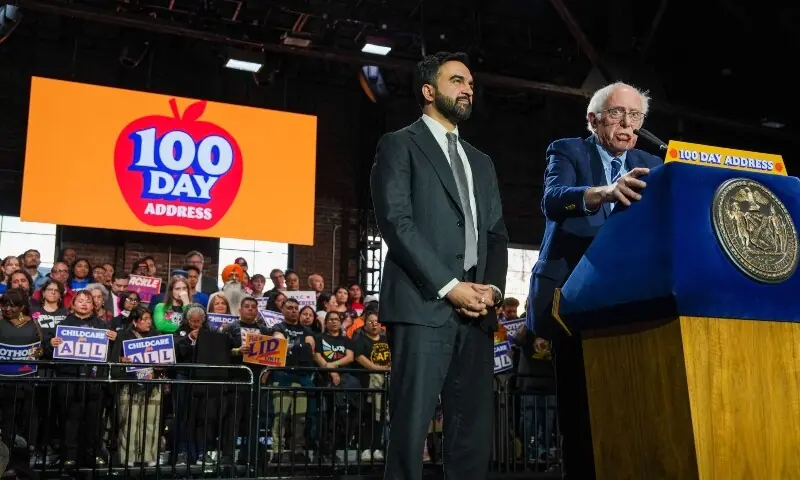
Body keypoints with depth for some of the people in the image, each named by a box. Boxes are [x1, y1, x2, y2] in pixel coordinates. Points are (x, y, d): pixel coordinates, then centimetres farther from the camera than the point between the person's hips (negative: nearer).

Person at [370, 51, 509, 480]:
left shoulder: (481, 163, 25)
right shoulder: (399, 145, 6)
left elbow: (497, 234, 19)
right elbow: (396, 221, -7)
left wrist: (492, 287, -1)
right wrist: (449, 286, -13)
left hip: (477, 312, 6)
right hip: (423, 305, -6)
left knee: (475, 432, 4)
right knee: (411, 428, -6)